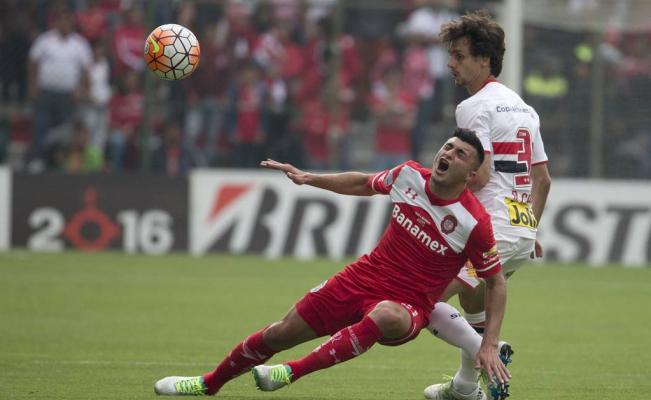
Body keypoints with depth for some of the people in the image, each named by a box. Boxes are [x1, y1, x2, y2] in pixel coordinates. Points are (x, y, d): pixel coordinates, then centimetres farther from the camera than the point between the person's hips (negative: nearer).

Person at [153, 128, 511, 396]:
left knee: (386, 315, -43)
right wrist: (308, 178, 13)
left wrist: (489, 345, -14)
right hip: (364, 277, 5)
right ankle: (209, 384, 33)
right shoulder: (409, 176, -5)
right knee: (280, 334, 8)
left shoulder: (474, 222, -19)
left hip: (408, 305, -5)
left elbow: (496, 282, -7)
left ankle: (292, 372, -32)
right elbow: (363, 184, 18)